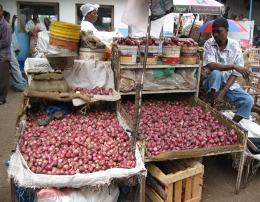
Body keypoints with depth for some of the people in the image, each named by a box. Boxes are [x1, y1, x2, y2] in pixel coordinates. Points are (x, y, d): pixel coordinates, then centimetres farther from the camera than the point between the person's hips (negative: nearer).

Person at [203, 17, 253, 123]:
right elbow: (211, 65, -25)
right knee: (216, 73, -34)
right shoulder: (209, 44, -10)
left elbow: (235, 74, -12)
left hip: (229, 83, 2)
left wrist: (223, 92, -24)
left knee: (248, 100, -20)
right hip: (212, 83, -1)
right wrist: (233, 66, -32)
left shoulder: (235, 46, -8)